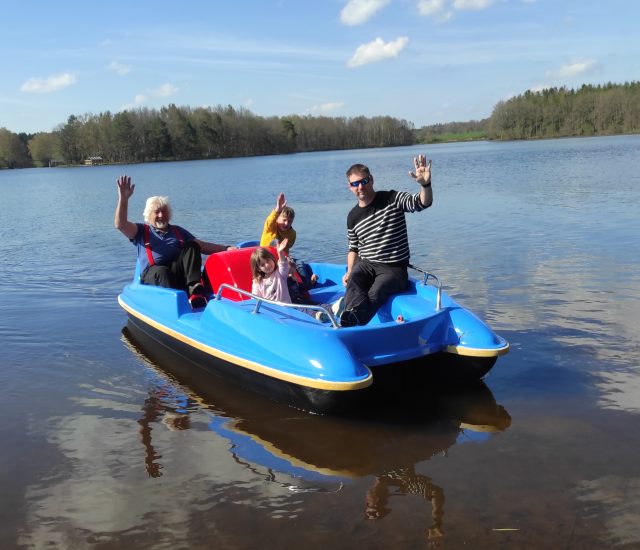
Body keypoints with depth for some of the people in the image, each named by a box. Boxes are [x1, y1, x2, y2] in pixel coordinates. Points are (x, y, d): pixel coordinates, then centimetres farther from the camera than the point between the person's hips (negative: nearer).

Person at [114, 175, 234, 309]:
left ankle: (194, 288, -39)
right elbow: (120, 224, 1)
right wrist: (123, 198, -14)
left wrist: (226, 248, 5)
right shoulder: (142, 231, 20)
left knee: (191, 246, -19)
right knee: (162, 272, -36)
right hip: (152, 274, -3)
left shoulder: (178, 231, 30)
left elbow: (202, 246, 21)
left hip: (179, 273, 3)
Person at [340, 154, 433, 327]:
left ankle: (347, 327, -53)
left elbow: (423, 203, -17)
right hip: (365, 265, 3)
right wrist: (349, 272, 1)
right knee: (353, 280, -32)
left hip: (393, 268, -3)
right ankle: (353, 315, -58)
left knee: (375, 294, -31)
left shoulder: (393, 199, -1)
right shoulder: (353, 217, 11)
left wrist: (425, 184, -40)